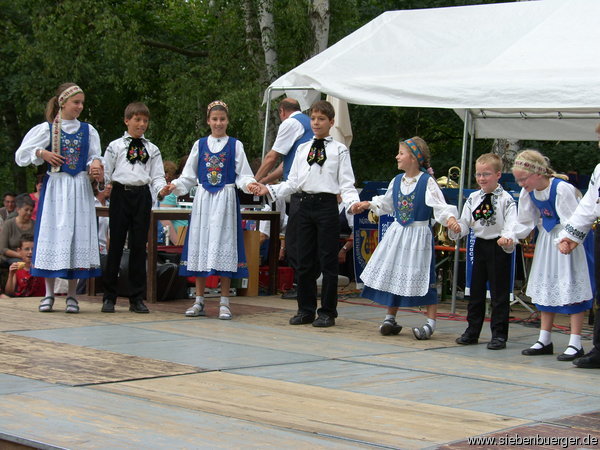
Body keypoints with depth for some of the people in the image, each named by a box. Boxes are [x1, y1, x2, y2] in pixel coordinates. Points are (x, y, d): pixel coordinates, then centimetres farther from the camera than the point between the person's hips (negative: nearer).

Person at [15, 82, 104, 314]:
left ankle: (72, 295, 5)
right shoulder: (47, 129, 4)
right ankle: (49, 294, 5)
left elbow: (95, 158, 8)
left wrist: (95, 166, -13)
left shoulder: (87, 130, 10)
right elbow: (21, 155, 4)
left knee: (78, 236, -1)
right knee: (53, 233, -3)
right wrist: (41, 154, -12)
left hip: (80, 189, 2)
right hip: (55, 187, -2)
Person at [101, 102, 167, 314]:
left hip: (142, 196, 2)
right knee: (116, 245, -1)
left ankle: (137, 298, 9)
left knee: (139, 246, 3)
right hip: (120, 194, -2)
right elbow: (105, 171, 4)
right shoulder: (115, 146, 9)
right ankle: (109, 297, 6)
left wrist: (161, 189, -12)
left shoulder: (152, 149, 14)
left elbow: (157, 175, 8)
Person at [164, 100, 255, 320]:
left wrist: (249, 184, -19)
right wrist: (175, 186, -4)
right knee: (200, 246, 1)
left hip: (226, 200, -2)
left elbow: (243, 175, 2)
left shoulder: (235, 145, 6)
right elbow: (189, 176, 13)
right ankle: (199, 301, 10)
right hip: (203, 199, 2)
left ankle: (224, 302, 1)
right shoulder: (200, 145, 12)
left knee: (224, 245, -4)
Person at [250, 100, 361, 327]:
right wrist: (268, 190, 1)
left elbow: (346, 184, -2)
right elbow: (293, 182, 13)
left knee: (327, 260, -1)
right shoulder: (302, 149, 14)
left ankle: (327, 312, 7)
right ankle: (306, 310, 17)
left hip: (326, 205, -4)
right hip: (305, 205, 4)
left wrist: (353, 202, -21)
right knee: (305, 260, 8)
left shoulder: (339, 150, 2)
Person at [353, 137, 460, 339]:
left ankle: (431, 322, 4)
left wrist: (450, 218, -36)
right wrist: (370, 205, 24)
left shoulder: (427, 182, -12)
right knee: (392, 274, 9)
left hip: (419, 234, -6)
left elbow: (439, 205, -20)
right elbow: (387, 203, 25)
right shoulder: (397, 181, 8)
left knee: (424, 277, -4)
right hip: (397, 233, 6)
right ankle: (390, 318, 21)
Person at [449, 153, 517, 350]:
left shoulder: (506, 199, -10)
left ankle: (499, 334, 7)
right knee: (476, 289, 12)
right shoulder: (473, 198, 6)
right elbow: (465, 222, 8)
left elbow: (512, 225, -16)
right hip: (480, 244, 6)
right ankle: (472, 331, 21)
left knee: (499, 291, 0)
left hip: (499, 247, -6)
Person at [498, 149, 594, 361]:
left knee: (572, 288, -4)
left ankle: (575, 343, 1)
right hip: (547, 239, 8)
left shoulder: (562, 189, -26)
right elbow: (525, 222, 8)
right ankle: (544, 340, 22)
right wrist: (509, 236, -7)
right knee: (546, 287, 12)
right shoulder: (528, 192, -4)